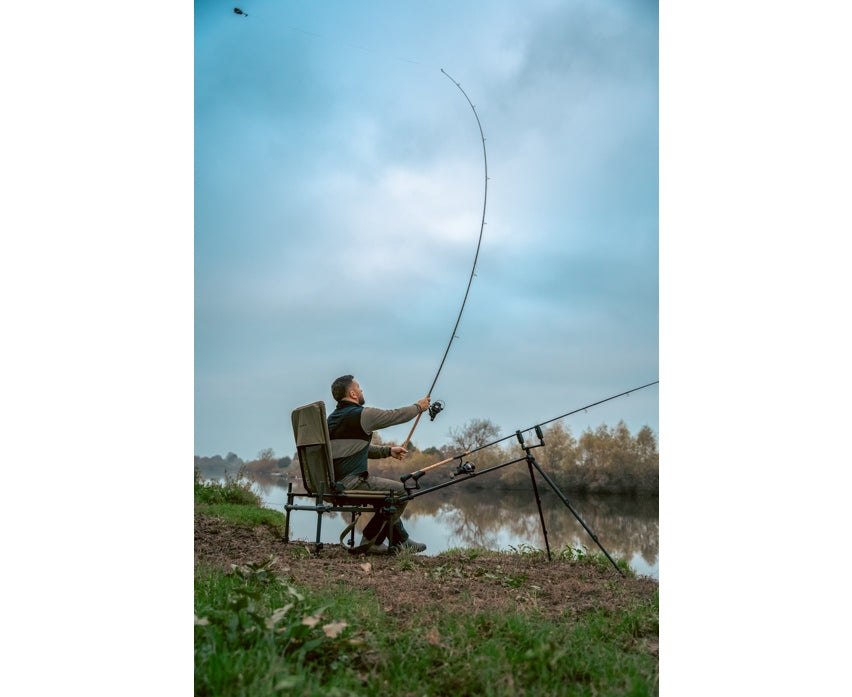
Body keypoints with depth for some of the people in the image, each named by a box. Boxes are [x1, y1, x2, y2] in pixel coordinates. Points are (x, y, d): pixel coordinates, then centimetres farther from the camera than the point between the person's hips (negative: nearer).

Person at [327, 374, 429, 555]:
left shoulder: (333, 418, 17)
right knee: (401, 491, 3)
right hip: (351, 482, -10)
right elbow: (396, 416, 2)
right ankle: (370, 541, 7)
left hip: (332, 482, 10)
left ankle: (401, 540, 29)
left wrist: (389, 451, 24)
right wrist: (418, 407, 20)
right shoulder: (362, 414, -11)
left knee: (390, 489, 25)